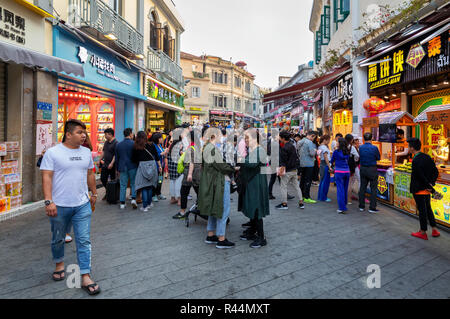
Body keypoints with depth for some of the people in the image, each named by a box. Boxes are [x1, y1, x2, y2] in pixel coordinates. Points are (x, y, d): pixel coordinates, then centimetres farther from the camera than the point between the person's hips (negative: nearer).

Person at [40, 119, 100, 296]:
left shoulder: (86, 152, 7)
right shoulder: (53, 152, -7)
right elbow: (47, 177, -11)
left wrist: (94, 193, 19)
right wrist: (48, 201, -18)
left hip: (83, 205, 3)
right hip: (59, 206, -3)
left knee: (84, 241, 1)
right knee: (58, 239, 16)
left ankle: (85, 277, 7)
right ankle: (59, 264, 42)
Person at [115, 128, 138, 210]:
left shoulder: (118, 145, 7)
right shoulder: (134, 144, -7)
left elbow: (116, 158, 12)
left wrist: (118, 169, 20)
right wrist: (138, 166, 7)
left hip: (122, 167, 3)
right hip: (132, 167, -3)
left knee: (123, 185, 7)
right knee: (133, 184, 9)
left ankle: (122, 203, 9)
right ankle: (133, 199, -4)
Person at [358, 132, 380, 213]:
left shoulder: (360, 147, -4)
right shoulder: (374, 148, -13)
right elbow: (378, 158, 1)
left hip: (362, 169, 4)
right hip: (372, 170, -4)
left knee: (362, 188, 11)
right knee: (373, 189, 4)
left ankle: (361, 206, 18)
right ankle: (372, 208, 5)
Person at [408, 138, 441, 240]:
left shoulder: (416, 161, -23)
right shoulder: (427, 157, 3)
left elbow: (421, 177, -22)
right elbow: (436, 172, 6)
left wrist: (431, 189, -12)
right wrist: (431, 183, -2)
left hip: (419, 190, -8)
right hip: (427, 189, 8)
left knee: (422, 210, 4)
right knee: (428, 209, 21)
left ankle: (423, 233, 17)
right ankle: (434, 230, 29)